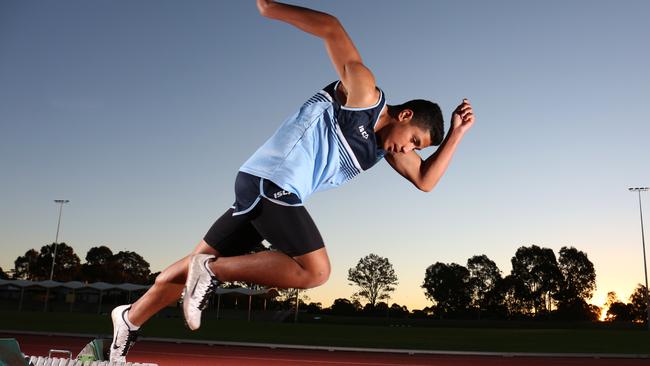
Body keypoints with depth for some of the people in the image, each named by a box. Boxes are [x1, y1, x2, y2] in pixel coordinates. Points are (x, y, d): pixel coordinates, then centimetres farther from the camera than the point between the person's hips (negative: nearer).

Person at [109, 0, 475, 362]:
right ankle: (213, 271, -11)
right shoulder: (364, 94, -6)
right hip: (270, 180, -10)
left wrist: (456, 133, 8)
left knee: (203, 261, 13)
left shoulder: (386, 146, 19)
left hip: (264, 188, 10)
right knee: (315, 271, -14)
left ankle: (130, 319, 25)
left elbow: (425, 179, 15)